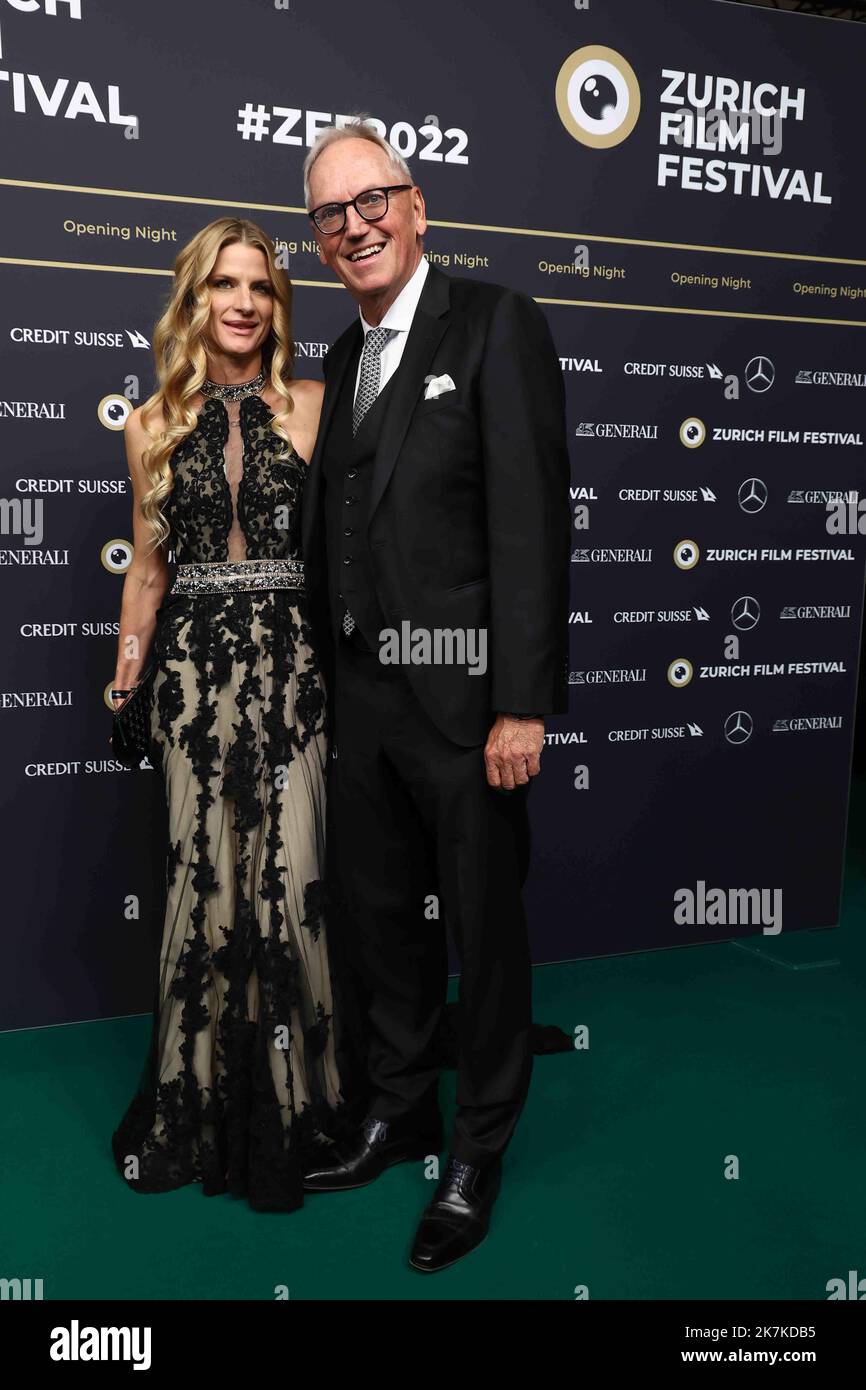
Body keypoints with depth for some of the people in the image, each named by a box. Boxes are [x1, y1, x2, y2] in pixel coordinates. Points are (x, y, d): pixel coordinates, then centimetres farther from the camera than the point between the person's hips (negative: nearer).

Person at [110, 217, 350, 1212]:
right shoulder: (153, 426, 11)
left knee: (289, 877, -3)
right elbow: (149, 564, 17)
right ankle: (196, 1103, 22)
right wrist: (127, 669, 13)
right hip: (194, 664, 1)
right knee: (204, 877, 3)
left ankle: (288, 1104, 16)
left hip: (291, 658, -1)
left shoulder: (311, 406, 7)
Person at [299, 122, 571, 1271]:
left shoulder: (496, 325, -8)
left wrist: (523, 704, -19)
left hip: (462, 697, -7)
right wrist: (337, 676, 10)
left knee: (485, 934, 8)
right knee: (385, 919, 18)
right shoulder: (346, 356, 15)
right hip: (363, 693, 7)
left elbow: (532, 521, -15)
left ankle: (479, 1154, 27)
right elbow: (336, 530, 14)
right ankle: (398, 1114, 38)